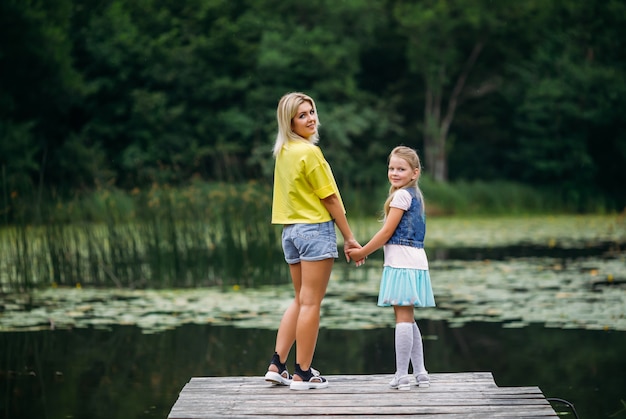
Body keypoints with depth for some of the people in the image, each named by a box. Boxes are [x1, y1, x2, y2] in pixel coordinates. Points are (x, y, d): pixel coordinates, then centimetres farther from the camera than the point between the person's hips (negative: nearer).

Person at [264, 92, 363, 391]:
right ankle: (303, 374, 1)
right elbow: (330, 199, -12)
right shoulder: (309, 152, -15)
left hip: (290, 229, 8)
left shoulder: (282, 152, 10)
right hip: (315, 230, -8)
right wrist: (349, 238, -6)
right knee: (311, 302, -3)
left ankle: (277, 365, 12)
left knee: (300, 300, 16)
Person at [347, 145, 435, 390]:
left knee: (402, 317, -9)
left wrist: (362, 252, -4)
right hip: (414, 262, 10)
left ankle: (401, 375, -9)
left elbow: (387, 232, -12)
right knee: (407, 318, 14)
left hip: (402, 264, -10)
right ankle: (420, 373, 16)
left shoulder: (401, 195, -10)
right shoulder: (415, 195, 18)